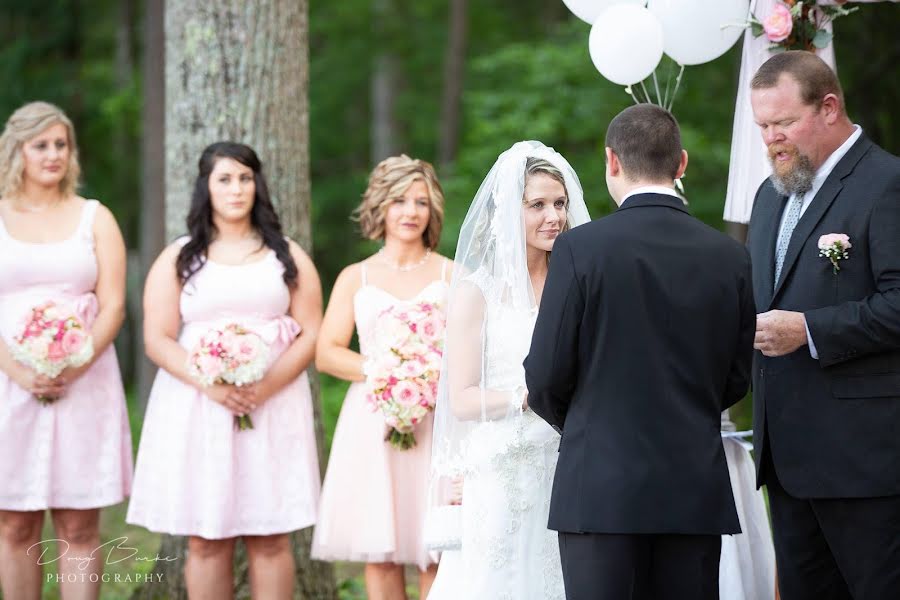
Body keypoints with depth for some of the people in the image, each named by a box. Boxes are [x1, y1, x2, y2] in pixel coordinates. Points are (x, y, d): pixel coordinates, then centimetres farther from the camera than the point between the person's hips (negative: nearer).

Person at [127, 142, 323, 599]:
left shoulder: (287, 256, 13)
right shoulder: (177, 260, 10)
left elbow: (310, 334, 5)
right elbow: (157, 340, 1)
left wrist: (266, 386, -13)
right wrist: (210, 385, -16)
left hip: (274, 406, 1)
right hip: (197, 407, 0)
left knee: (270, 540, -2)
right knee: (206, 540, -2)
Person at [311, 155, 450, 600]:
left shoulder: (451, 275, 9)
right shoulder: (355, 278, 11)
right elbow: (326, 353, 4)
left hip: (437, 422, -1)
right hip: (373, 423, 1)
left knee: (436, 552, -5)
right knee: (379, 551, -1)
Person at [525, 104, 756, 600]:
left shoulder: (581, 248, -7)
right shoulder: (731, 258, 3)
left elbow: (546, 377, -5)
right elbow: (736, 381, 9)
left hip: (601, 489, -3)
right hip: (697, 495, 3)